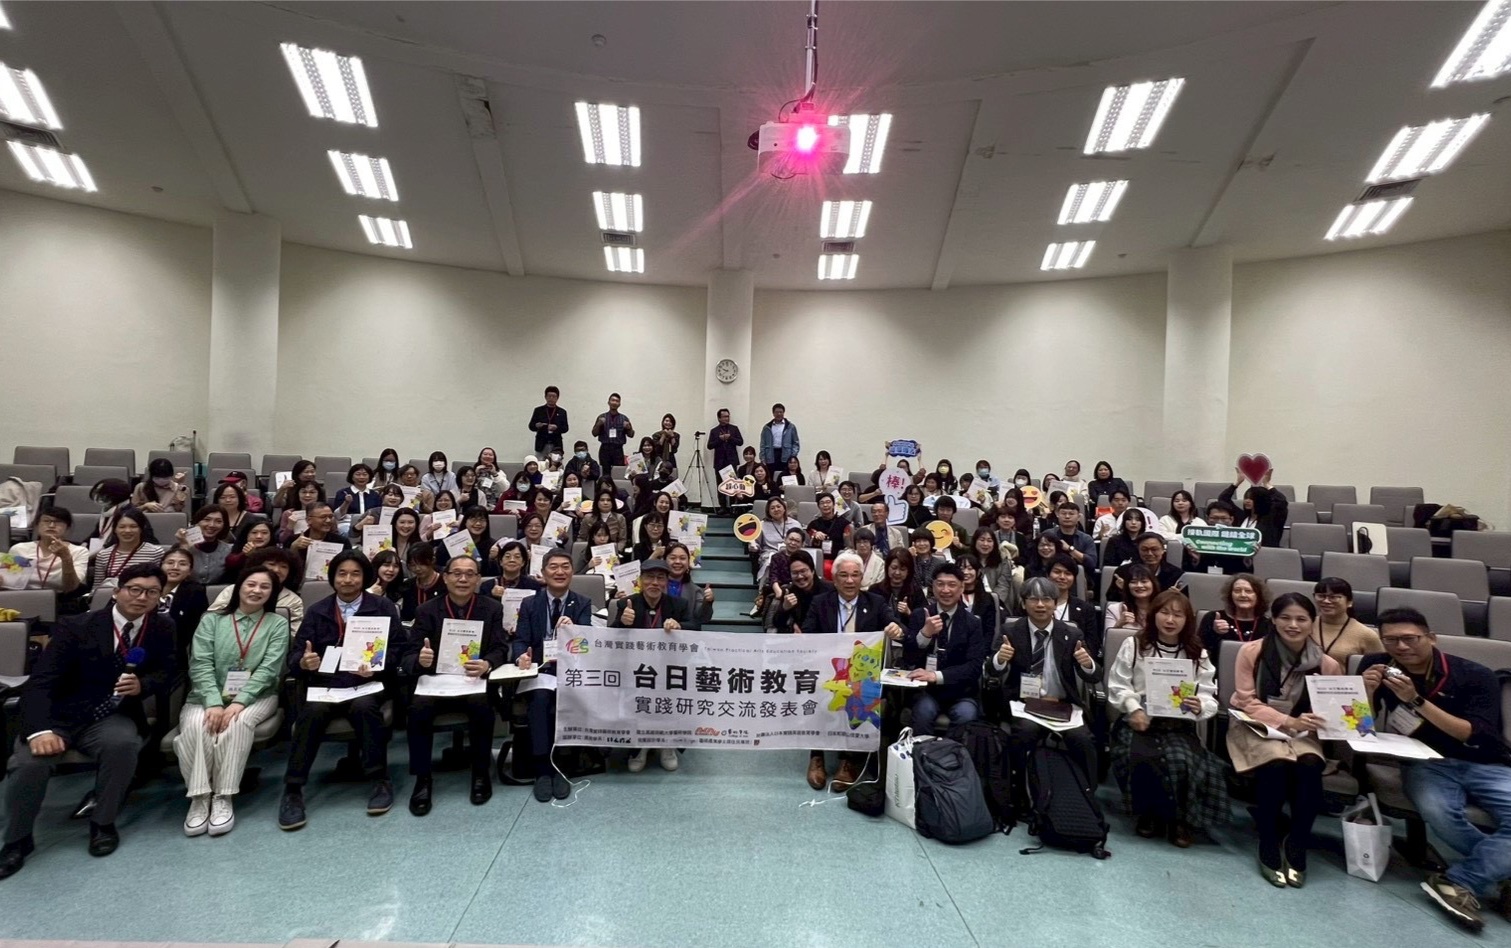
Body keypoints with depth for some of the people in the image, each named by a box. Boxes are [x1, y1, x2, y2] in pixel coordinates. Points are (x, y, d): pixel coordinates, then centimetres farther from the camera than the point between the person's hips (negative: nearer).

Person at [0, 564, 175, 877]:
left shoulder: (162, 629, -1)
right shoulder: (76, 628, -11)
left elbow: (167, 673, 6)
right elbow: (40, 682, -16)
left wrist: (143, 685, -18)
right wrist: (40, 730, -31)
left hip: (111, 718, 1)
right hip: (60, 716, -1)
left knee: (123, 743, -31)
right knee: (29, 761, -27)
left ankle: (103, 823, -6)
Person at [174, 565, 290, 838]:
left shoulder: (277, 624, 5)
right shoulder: (211, 620, 8)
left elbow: (269, 669, -6)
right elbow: (200, 664, -4)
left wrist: (239, 702, -22)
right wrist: (214, 703, -20)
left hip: (256, 697, -1)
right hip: (208, 696, 1)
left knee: (238, 723, -32)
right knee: (196, 724, -30)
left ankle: (223, 798, -24)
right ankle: (198, 799, -22)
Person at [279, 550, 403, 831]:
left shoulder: (383, 608, 8)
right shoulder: (316, 611, 14)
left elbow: (397, 650, 1)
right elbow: (293, 656, 7)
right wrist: (303, 662, -17)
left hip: (367, 683, -2)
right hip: (324, 683, 2)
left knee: (364, 706, -33)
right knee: (312, 711, -30)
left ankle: (380, 780, -20)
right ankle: (292, 790, -18)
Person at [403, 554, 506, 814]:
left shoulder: (492, 608, 4)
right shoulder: (427, 610, 3)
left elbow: (500, 650, -1)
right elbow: (407, 656, -2)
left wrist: (486, 664, -25)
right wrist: (420, 660, -27)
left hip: (474, 680, -1)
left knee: (482, 705, -31)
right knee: (418, 707, -29)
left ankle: (481, 773, -9)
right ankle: (422, 779, -11)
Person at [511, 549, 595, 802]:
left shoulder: (583, 603, 8)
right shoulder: (529, 604, 10)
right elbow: (520, 641, 2)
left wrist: (572, 629, -28)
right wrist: (522, 656, -22)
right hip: (539, 670, 1)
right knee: (539, 699, -31)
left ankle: (558, 766, -14)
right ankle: (542, 768, -22)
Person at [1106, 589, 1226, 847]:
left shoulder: (1197, 654, 8)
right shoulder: (1133, 645, 2)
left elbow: (1210, 698, 4)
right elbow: (1117, 685, 3)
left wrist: (1199, 706, -19)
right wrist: (1133, 708, -14)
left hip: (1179, 726, 1)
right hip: (1139, 721, -1)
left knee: (1182, 762, -30)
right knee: (1140, 759, -31)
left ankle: (1178, 818, 1)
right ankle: (1147, 813, 1)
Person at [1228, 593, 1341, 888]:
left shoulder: (1326, 664, -5)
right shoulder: (1251, 651, -11)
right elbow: (1247, 703, -11)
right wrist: (1288, 721, -26)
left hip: (1302, 732, 2)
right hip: (1256, 727, -2)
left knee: (1310, 766, -30)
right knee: (1277, 764, -32)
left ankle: (1296, 847, -8)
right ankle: (1269, 848, -12)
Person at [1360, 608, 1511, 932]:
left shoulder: (1476, 676, -7)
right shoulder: (1377, 666, -1)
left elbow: (1474, 735, -16)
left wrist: (1416, 701, -27)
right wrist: (1367, 691, -19)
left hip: (1485, 765, 0)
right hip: (1428, 762, 0)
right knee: (1437, 810, -33)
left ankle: (1459, 882, -15)